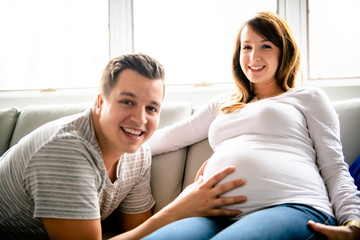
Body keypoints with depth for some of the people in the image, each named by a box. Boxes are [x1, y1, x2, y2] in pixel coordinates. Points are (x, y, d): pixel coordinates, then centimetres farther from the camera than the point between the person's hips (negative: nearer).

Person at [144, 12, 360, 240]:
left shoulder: (309, 97, 19)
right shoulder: (223, 105, 33)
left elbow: (334, 169, 9)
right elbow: (171, 136, 37)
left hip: (292, 207, -3)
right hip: (219, 217, 4)